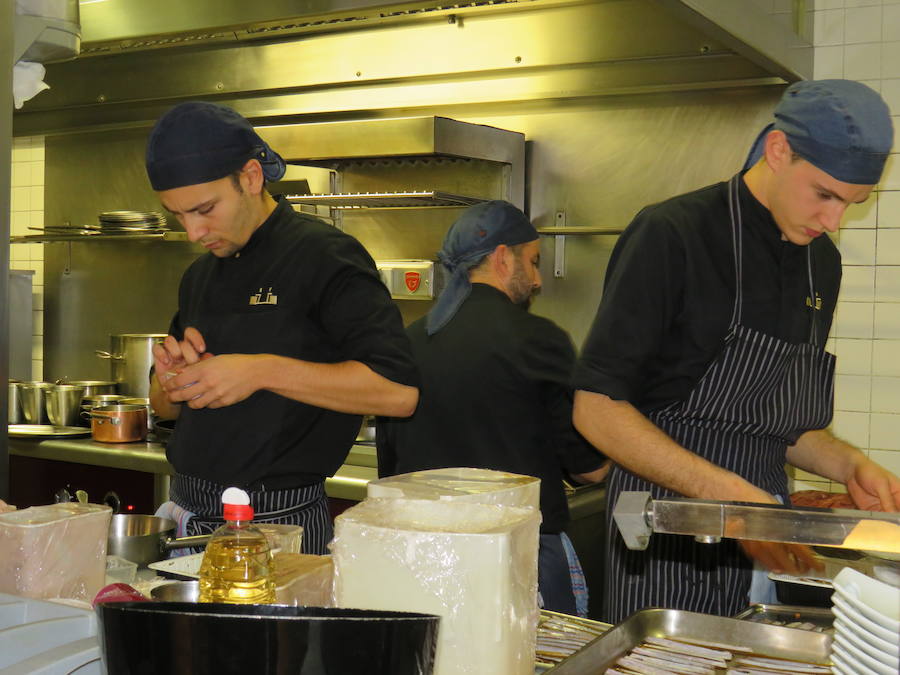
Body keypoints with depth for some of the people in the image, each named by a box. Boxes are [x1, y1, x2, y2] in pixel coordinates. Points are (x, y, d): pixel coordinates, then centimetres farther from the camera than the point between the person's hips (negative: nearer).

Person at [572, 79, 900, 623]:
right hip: (667, 547, -6)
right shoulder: (673, 237, -14)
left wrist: (849, 464, 0)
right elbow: (597, 409, -16)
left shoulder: (821, 261, 9)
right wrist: (730, 495, -22)